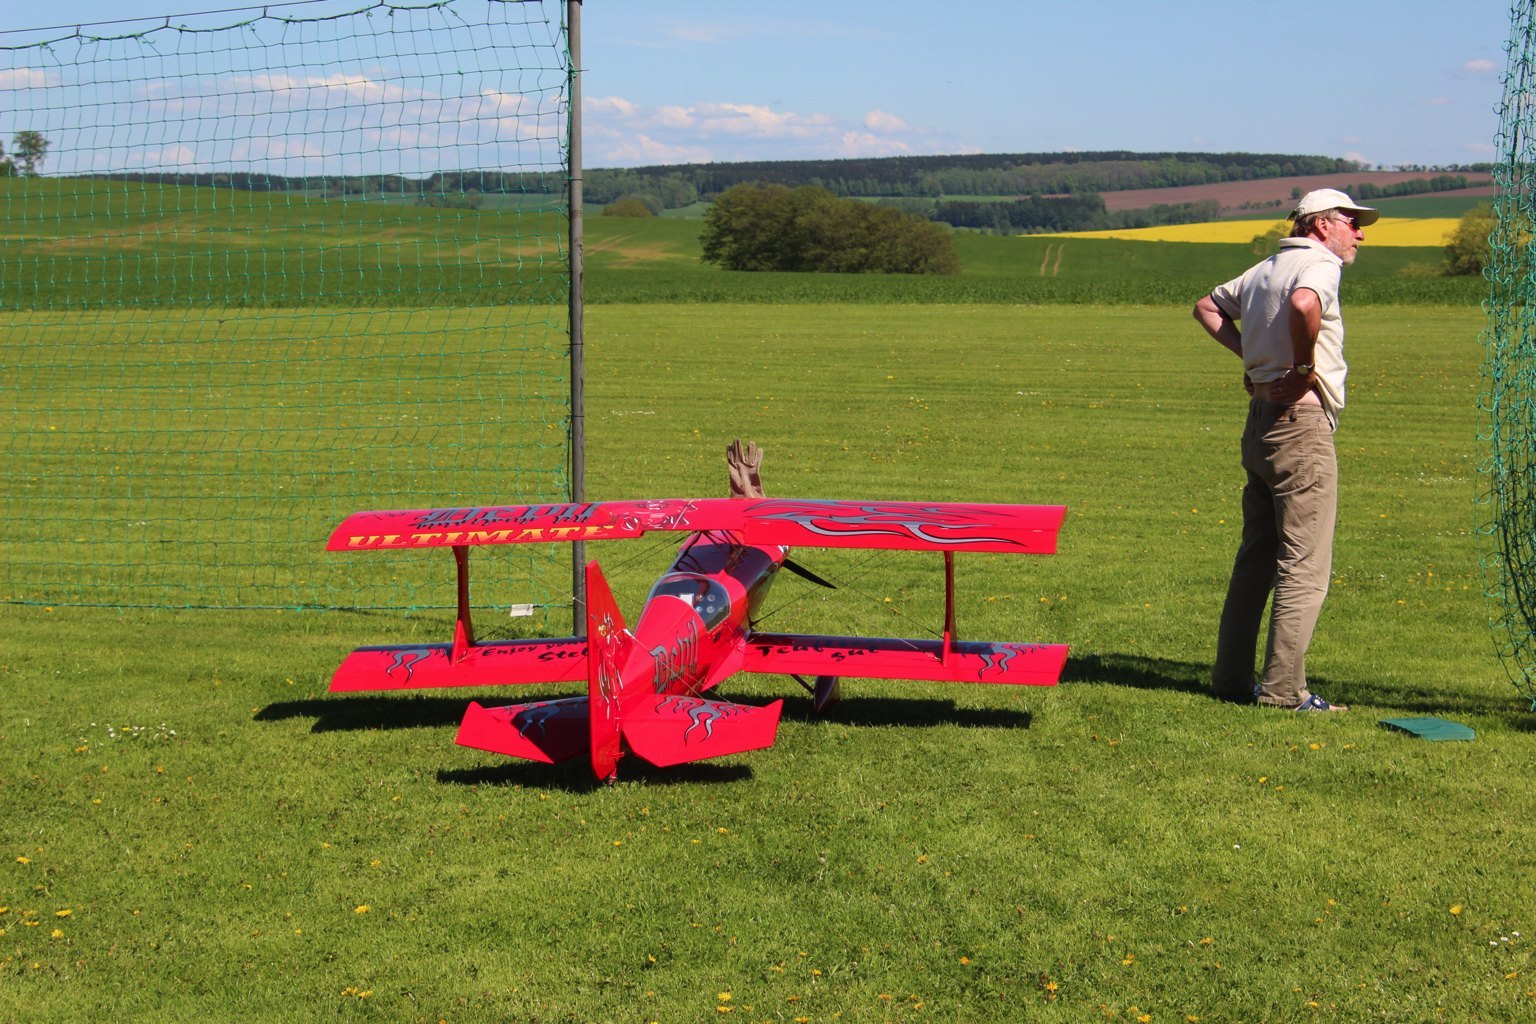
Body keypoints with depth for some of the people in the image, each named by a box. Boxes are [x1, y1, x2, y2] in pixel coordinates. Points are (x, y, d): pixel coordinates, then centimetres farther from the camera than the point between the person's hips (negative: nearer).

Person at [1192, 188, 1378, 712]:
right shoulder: (1319, 263, -9)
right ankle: (1283, 690, -4)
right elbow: (1303, 304, -32)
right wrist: (1304, 368, -18)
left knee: (1256, 558, 14)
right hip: (1301, 422, -9)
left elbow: (1207, 306, 29)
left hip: (1260, 422, 9)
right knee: (1304, 565, -5)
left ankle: (1232, 679, 19)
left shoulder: (1265, 270, 17)